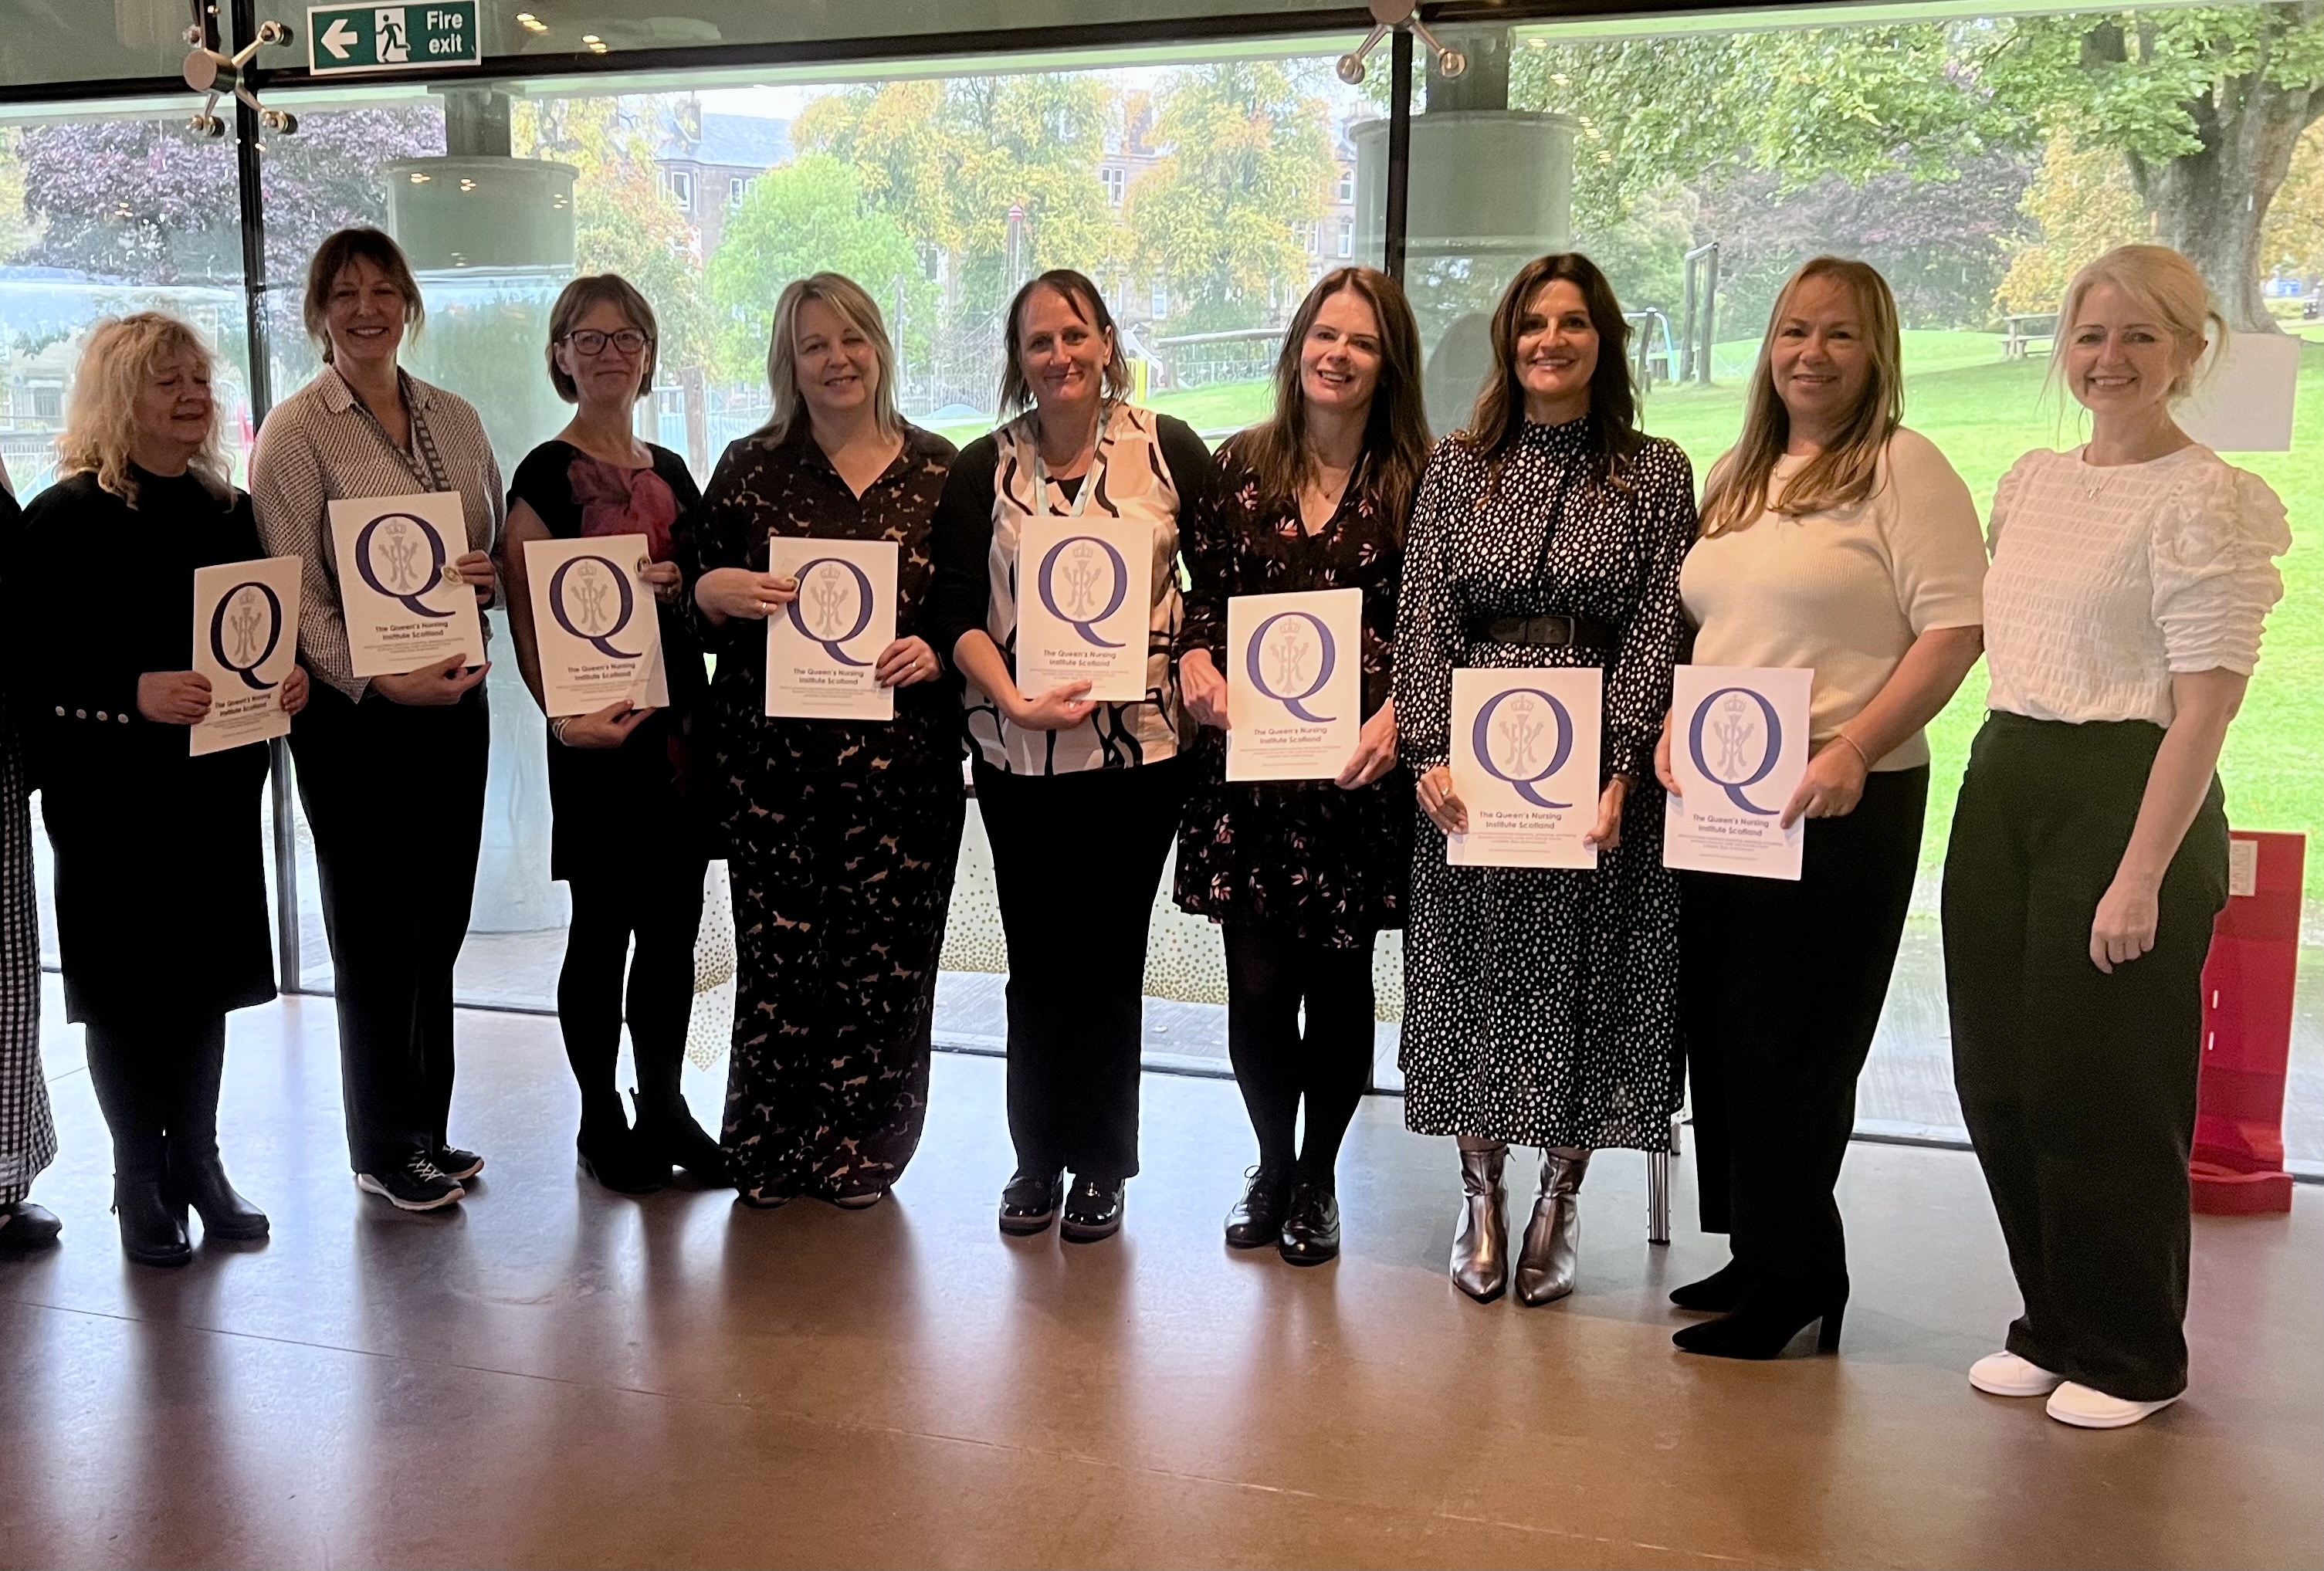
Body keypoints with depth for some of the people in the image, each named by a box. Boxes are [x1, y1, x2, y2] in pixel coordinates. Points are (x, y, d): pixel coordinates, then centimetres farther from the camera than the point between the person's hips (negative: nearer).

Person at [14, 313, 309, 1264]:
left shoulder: (231, 512, 12)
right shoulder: (67, 517, -6)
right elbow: (32, 657, -12)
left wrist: (289, 677, -4)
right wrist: (136, 692, -25)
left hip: (218, 787, 5)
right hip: (114, 795, -5)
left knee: (204, 979, 12)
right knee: (127, 986, 3)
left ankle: (198, 1165, 24)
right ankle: (141, 1183, 16)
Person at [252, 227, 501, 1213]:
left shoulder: (454, 420, 11)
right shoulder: (297, 430, -6)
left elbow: (500, 544, 17)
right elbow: (294, 592, -12)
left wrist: (492, 576, -6)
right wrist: (379, 680, -23)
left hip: (456, 696, 5)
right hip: (355, 711, -5)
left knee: (440, 925, 11)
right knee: (375, 937, 3)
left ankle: (428, 1131, 25)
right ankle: (383, 1150, 17)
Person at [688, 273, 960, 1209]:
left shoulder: (939, 468, 8)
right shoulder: (751, 469, 7)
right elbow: (700, 607, 11)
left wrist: (938, 652, -8)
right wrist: (715, 589, -11)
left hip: (901, 754, 0)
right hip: (772, 753, 0)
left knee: (886, 954, 2)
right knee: (776, 949, 0)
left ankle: (858, 1150, 18)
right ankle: (769, 1150, 16)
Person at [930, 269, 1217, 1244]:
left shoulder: (1166, 448, 2)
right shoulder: (985, 468, 4)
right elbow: (956, 609, -1)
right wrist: (1013, 697, -16)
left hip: (1140, 745, -1)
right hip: (1019, 752, 1)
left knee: (1109, 960, 6)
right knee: (1037, 961, 8)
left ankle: (1102, 1165, 22)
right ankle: (1038, 1158, 25)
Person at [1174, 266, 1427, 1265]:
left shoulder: (1416, 484, 1)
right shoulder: (1240, 465, 7)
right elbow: (1204, 591, 10)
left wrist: (1396, 714, -15)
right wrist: (1195, 659, -10)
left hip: (1360, 770, -1)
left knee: (1339, 979, 8)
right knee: (1258, 983, 0)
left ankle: (1316, 1179, 28)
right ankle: (1271, 1165, 25)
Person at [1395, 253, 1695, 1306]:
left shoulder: (1656, 472, 4)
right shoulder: (1456, 468, 9)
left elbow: (1658, 631, -4)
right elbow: (1422, 618, 3)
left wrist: (1619, 771, -14)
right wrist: (1430, 754, -9)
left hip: (1599, 766, -1)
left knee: (1584, 980, 4)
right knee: (1474, 975, 7)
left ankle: (1558, 1207, 19)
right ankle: (1481, 1197, 22)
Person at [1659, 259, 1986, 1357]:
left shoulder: (1902, 468, -6)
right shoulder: (1736, 477, 15)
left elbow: (1955, 630, -13)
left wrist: (1855, 749, -22)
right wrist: (1674, 727, 3)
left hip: (1838, 806, -7)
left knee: (1792, 1045, -1)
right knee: (1722, 1034, 11)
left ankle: (1794, 1279, 14)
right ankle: (1759, 1256, 26)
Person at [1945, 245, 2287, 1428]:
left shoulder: (2204, 500, -10)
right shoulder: (2032, 481, 12)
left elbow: (2203, 708, -15)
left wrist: (2141, 876, -20)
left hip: (2127, 796, -7)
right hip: (2002, 784, 7)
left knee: (2102, 1092, 1)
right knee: (2000, 1080, 11)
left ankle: (2131, 1357, 21)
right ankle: (2053, 1328, 29)